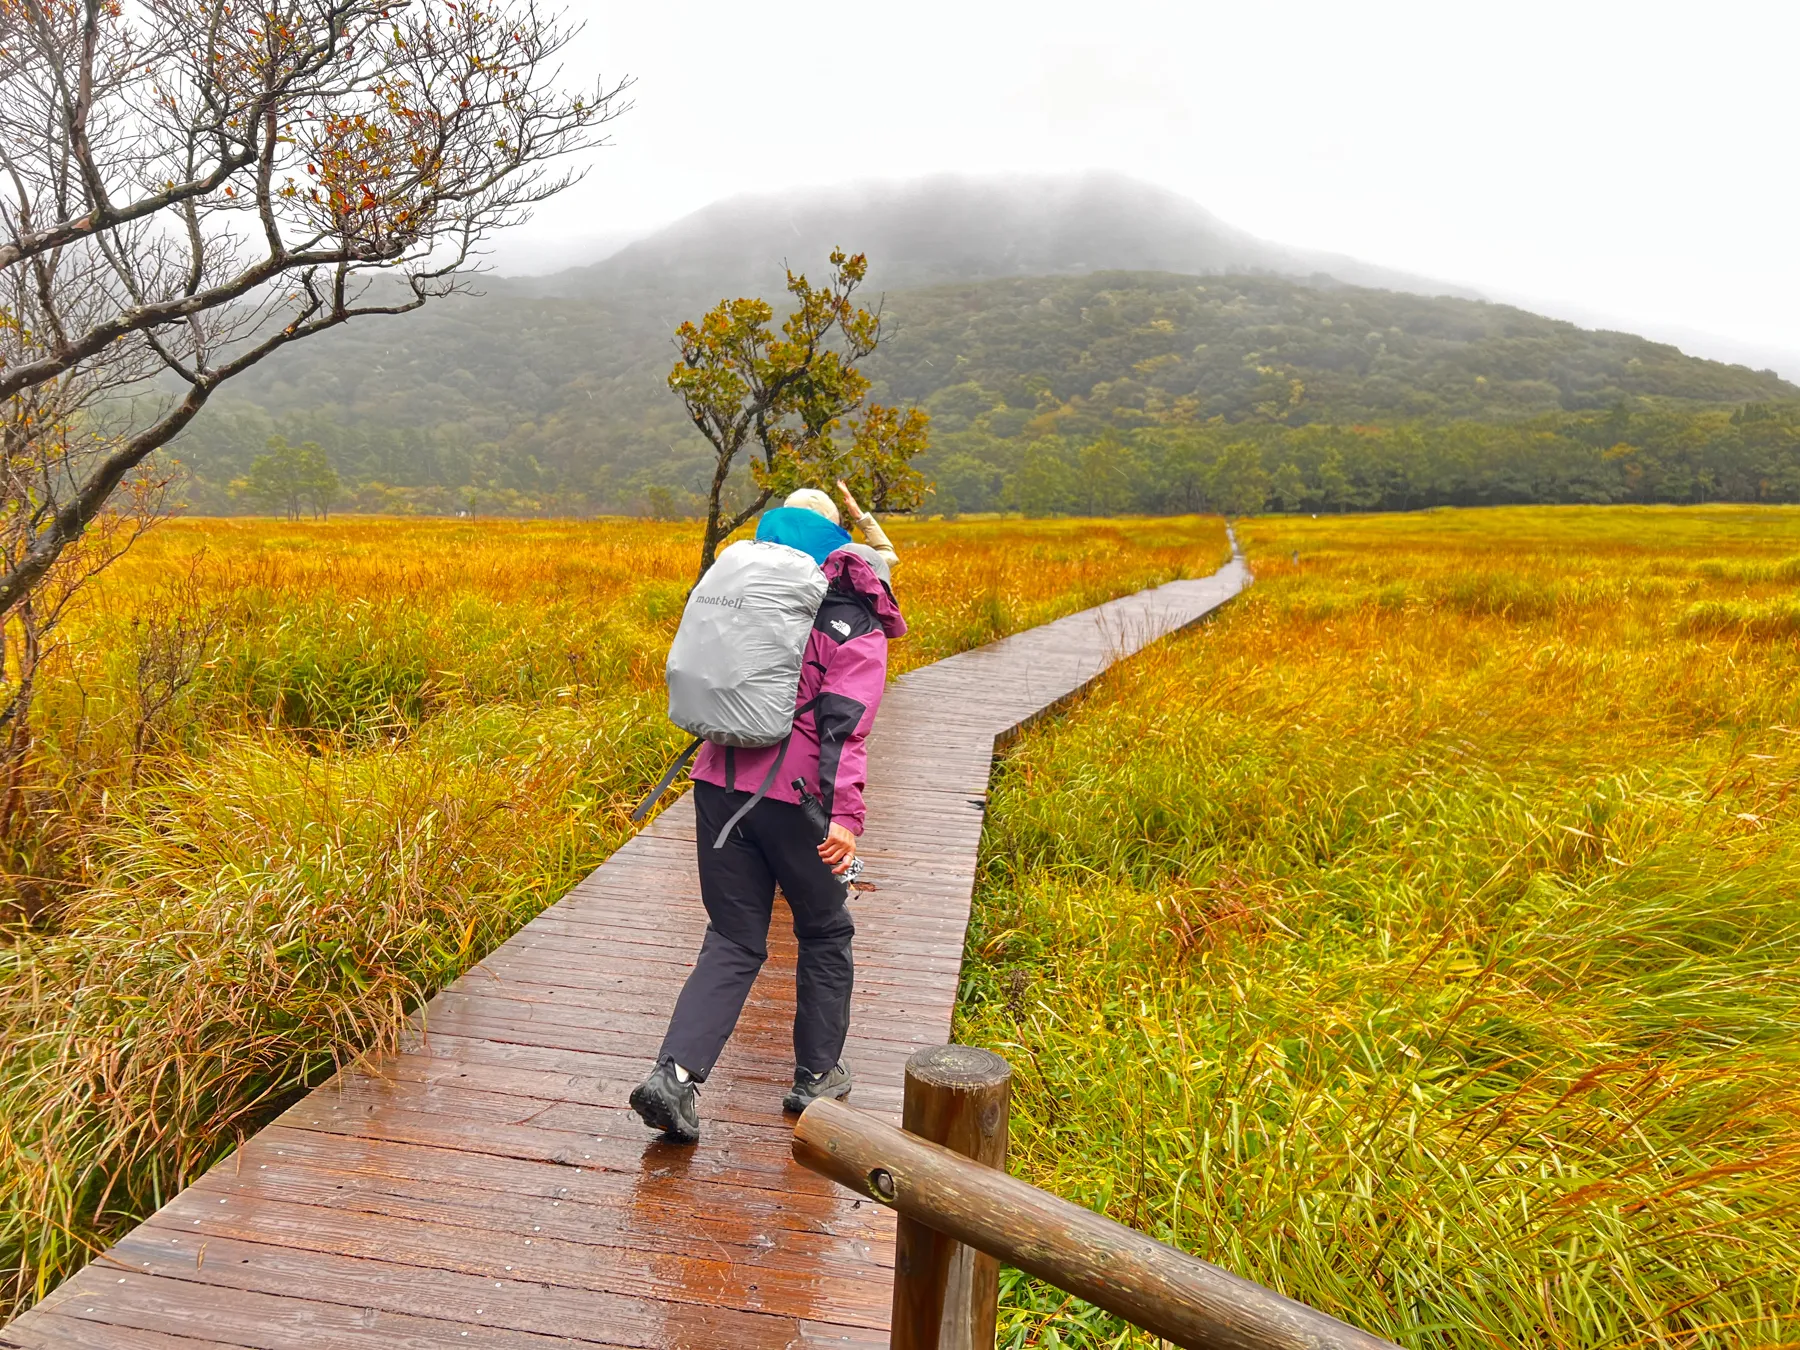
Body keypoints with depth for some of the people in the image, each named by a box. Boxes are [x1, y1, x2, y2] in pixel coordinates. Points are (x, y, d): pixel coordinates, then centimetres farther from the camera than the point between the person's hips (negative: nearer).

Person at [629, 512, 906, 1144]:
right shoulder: (858, 632, -3)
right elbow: (844, 723, -17)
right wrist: (846, 813, -23)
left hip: (718, 784, 5)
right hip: (792, 797, -5)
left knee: (733, 941, 13)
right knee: (825, 932, 17)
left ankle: (675, 1073, -2)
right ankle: (817, 1075, 28)